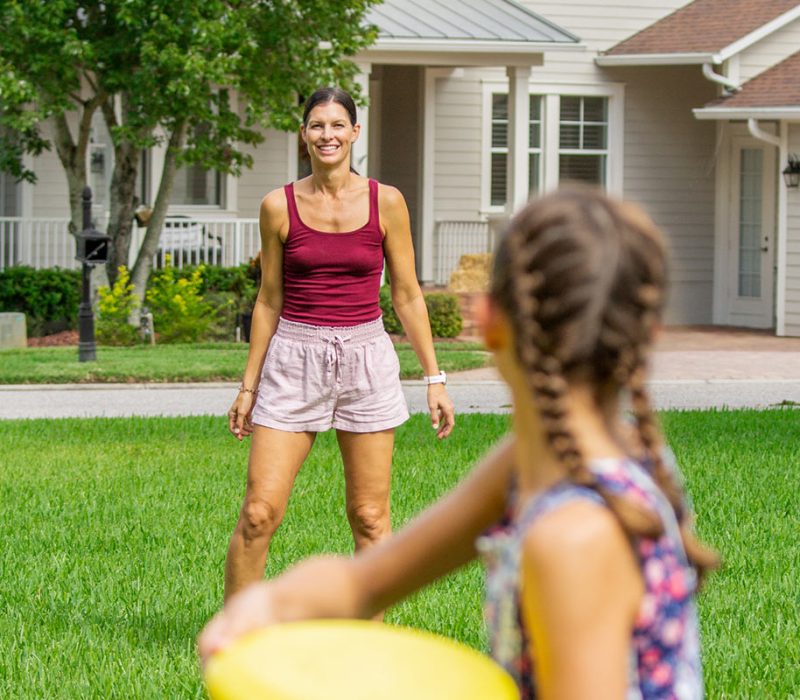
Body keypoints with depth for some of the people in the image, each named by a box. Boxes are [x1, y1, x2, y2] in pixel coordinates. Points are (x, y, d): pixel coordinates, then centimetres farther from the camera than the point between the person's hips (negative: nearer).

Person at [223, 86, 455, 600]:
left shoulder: (386, 203, 1)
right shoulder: (279, 207, 2)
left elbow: (408, 296, 6)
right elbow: (269, 301, 9)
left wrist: (434, 377, 3)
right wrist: (248, 385, 10)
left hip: (366, 359, 0)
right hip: (294, 360, 0)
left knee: (370, 516, 3)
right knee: (259, 512, -6)